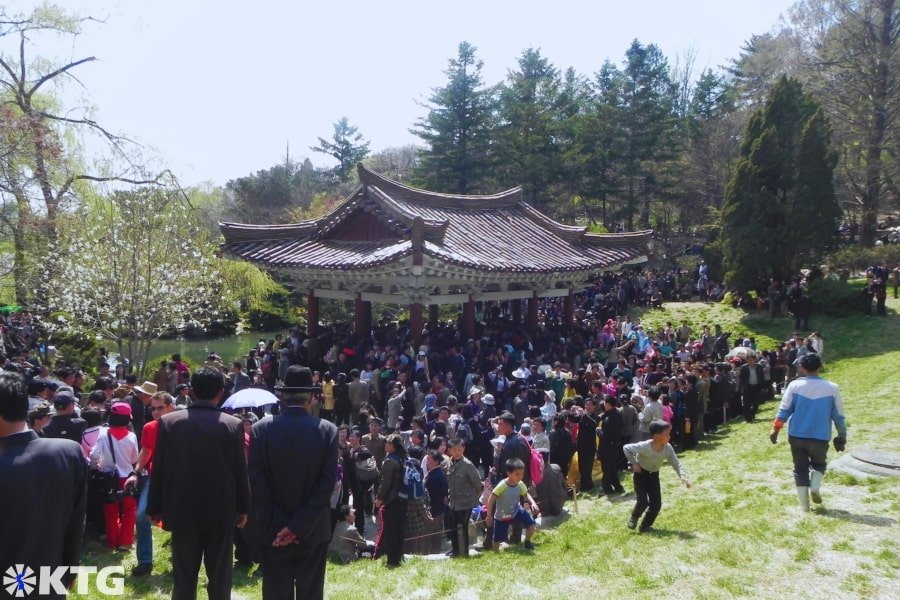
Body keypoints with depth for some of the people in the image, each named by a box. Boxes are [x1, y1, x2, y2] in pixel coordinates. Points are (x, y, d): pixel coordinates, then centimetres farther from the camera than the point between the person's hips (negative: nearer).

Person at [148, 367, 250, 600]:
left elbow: (159, 468, -1)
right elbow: (240, 470, -4)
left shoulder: (168, 422, -5)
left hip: (182, 511, 1)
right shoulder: (233, 425, -9)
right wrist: (242, 507, 8)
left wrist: (155, 507, 9)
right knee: (220, 578, 9)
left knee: (183, 578, 9)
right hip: (221, 511, -1)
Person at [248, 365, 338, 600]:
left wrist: (277, 525, -5)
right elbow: (328, 483, -11)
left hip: (273, 531, 0)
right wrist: (299, 526, -10)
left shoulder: (261, 429, -7)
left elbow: (256, 482, -8)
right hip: (314, 531, 0)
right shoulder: (328, 430, -7)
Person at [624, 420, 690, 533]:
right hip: (641, 474, -5)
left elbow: (676, 463, -11)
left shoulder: (668, 448, -18)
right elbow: (626, 448, -24)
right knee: (643, 501, -13)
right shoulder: (644, 446, -32)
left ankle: (645, 526, 19)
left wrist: (682, 476, -27)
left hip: (654, 475, 5)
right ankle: (634, 517, 18)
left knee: (657, 503, 0)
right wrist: (634, 463, -23)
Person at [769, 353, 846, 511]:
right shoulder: (832, 388, -4)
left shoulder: (794, 385, -5)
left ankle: (804, 504, 7)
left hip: (797, 435, 0)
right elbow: (838, 416, 2)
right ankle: (815, 486, -2)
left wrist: (775, 430, 5)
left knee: (800, 468, 12)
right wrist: (842, 437, 13)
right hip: (820, 437, 0)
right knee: (819, 464, 24)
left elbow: (784, 410, -4)